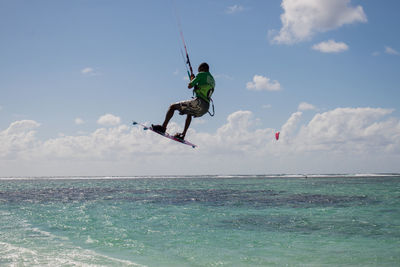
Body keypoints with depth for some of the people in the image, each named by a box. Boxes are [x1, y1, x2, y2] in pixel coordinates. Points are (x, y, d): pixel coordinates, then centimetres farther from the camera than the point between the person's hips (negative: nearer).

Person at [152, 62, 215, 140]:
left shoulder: (202, 74, 2)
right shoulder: (213, 80, 25)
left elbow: (189, 86, 0)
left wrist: (192, 79, 21)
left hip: (199, 103, -8)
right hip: (206, 108, 8)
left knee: (172, 107, 1)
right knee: (189, 113, 39)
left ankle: (163, 127, -9)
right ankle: (183, 135, 36)